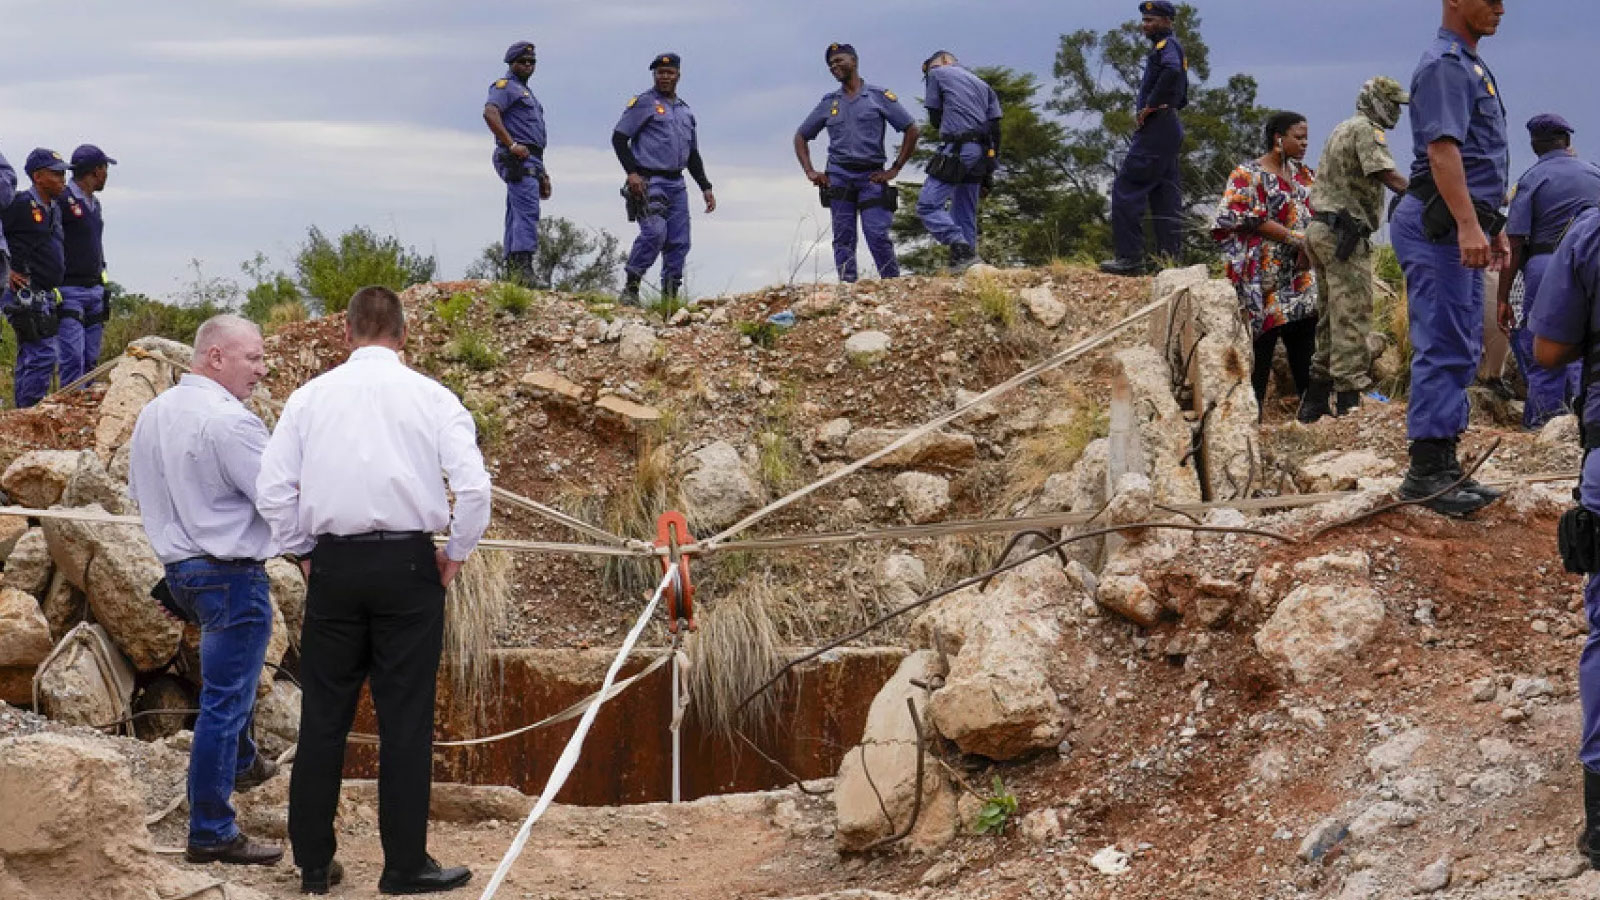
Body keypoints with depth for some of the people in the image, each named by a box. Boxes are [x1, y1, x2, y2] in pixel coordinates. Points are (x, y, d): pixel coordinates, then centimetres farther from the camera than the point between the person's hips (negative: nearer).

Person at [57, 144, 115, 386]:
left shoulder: (94, 203, 18)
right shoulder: (62, 200, -10)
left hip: (94, 291, 8)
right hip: (69, 291, -8)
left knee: (91, 360, 8)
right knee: (73, 359, -12)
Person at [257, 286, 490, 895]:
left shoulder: (310, 397, 4)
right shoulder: (432, 398, -1)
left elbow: (273, 489, 1)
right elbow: (473, 485, -10)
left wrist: (304, 552, 13)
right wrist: (456, 555, 4)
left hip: (333, 567, 2)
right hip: (408, 565, -2)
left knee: (323, 717, 9)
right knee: (405, 719, 3)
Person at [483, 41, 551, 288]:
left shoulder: (526, 92, 29)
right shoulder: (505, 86, -2)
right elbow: (490, 113, -21)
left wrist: (542, 173, 27)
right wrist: (512, 145, -24)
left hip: (530, 160, 10)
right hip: (518, 159, -10)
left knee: (516, 216, 8)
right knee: (527, 211, -20)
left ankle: (512, 268, 7)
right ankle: (523, 266, -28)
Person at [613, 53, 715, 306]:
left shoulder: (685, 111, 22)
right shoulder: (643, 103, 2)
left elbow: (693, 154, 27)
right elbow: (619, 138, -4)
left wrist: (706, 187, 19)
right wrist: (632, 172, -15)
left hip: (676, 184, 7)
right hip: (649, 181, -7)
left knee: (679, 242, 1)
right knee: (655, 232, -23)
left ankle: (670, 295, 8)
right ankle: (631, 288, -14)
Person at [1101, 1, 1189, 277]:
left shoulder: (1166, 45, -9)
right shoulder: (1172, 47, 22)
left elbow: (1172, 71, -32)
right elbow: (1182, 97, 27)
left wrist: (1150, 106, -23)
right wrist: (1147, 107, 12)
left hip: (1155, 129, -11)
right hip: (1170, 128, 11)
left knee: (1126, 189, -10)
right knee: (1165, 194, 10)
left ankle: (1130, 258, -14)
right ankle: (1169, 256, 9)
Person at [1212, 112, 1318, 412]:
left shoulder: (1303, 174, 15)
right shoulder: (1249, 175, -5)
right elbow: (1252, 221, -14)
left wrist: (1309, 250, -8)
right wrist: (1296, 239, -17)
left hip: (1301, 274, 6)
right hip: (1266, 277, -6)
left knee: (1305, 337, 4)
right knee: (1263, 342, -6)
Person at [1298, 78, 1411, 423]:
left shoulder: (1342, 129, 23)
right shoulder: (1366, 129, -8)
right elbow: (1388, 176, -21)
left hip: (1321, 229, 10)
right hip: (1345, 233, -10)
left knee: (1331, 316, 13)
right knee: (1353, 317, -10)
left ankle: (1316, 400, 16)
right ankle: (1349, 395, -13)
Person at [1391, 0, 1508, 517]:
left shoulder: (1472, 66, 20)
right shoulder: (1445, 64, -13)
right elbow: (1442, 149, -24)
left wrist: (1493, 228, 26)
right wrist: (1467, 225, -32)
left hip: (1464, 228, 11)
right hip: (1441, 226, -11)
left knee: (1461, 352, 12)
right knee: (1443, 350, -10)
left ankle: (1444, 468, 16)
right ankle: (1427, 473, -8)